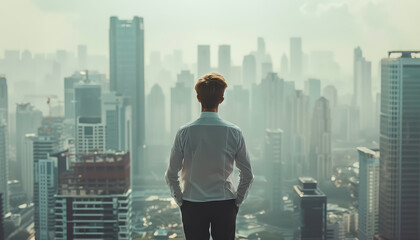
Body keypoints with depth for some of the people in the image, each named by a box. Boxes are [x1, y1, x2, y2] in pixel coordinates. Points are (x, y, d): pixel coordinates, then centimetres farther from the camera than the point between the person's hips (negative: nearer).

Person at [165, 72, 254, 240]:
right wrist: (237, 202, 10)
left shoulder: (184, 133, -8)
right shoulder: (234, 132, -7)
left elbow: (171, 175, -3)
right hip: (225, 205, 0)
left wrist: (180, 201, 9)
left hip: (192, 205, 0)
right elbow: (247, 175, -1)